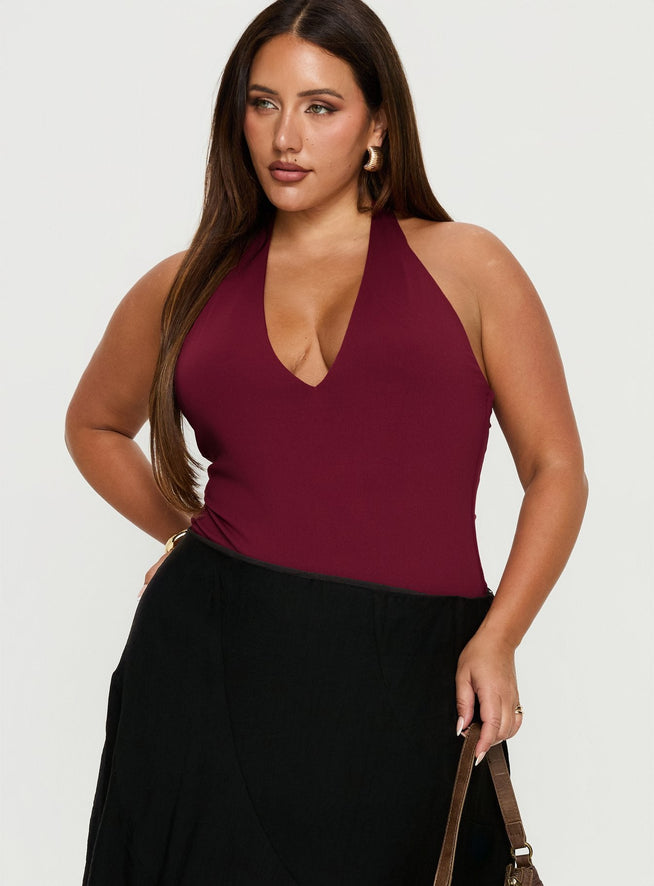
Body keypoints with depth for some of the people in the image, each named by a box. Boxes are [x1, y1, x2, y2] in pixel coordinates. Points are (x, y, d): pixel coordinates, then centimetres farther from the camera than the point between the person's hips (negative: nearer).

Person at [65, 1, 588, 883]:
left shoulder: (464, 266, 5)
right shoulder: (188, 286, 10)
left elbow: (556, 469, 3)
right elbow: (94, 423, 28)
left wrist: (496, 641, -9)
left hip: (411, 681, -1)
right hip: (211, 656, 2)